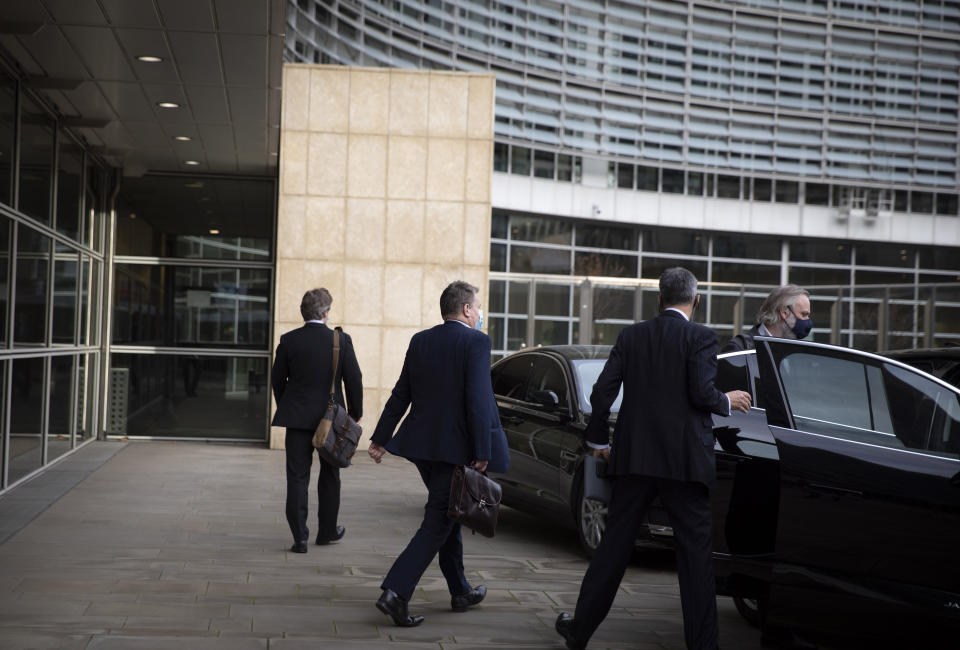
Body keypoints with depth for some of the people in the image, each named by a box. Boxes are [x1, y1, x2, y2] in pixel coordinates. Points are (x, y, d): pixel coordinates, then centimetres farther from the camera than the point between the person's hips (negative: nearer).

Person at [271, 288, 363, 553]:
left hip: (297, 418, 0)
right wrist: (356, 412, 9)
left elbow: (277, 379, 4)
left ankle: (300, 536, 0)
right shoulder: (341, 340, -7)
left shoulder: (289, 340, -4)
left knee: (297, 477, 3)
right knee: (329, 476, 16)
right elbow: (354, 379, -4)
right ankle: (327, 530, 27)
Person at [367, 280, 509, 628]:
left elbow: (401, 394, 10)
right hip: (455, 446, -7)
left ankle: (461, 592, 31)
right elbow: (478, 399, -19)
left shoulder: (420, 340, 8)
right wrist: (482, 452, -18)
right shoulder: (476, 341, -11)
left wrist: (380, 438, 14)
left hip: (422, 443, 7)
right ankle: (395, 592, -12)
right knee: (437, 524, -2)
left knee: (448, 516, 20)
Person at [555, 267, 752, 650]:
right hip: (684, 460, -3)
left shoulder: (631, 336, 6)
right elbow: (701, 393, -16)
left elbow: (603, 391, 3)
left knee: (614, 546, 12)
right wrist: (727, 402, 6)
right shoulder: (701, 338, -5)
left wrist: (598, 440, 14)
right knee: (695, 551, 5)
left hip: (633, 457, 4)